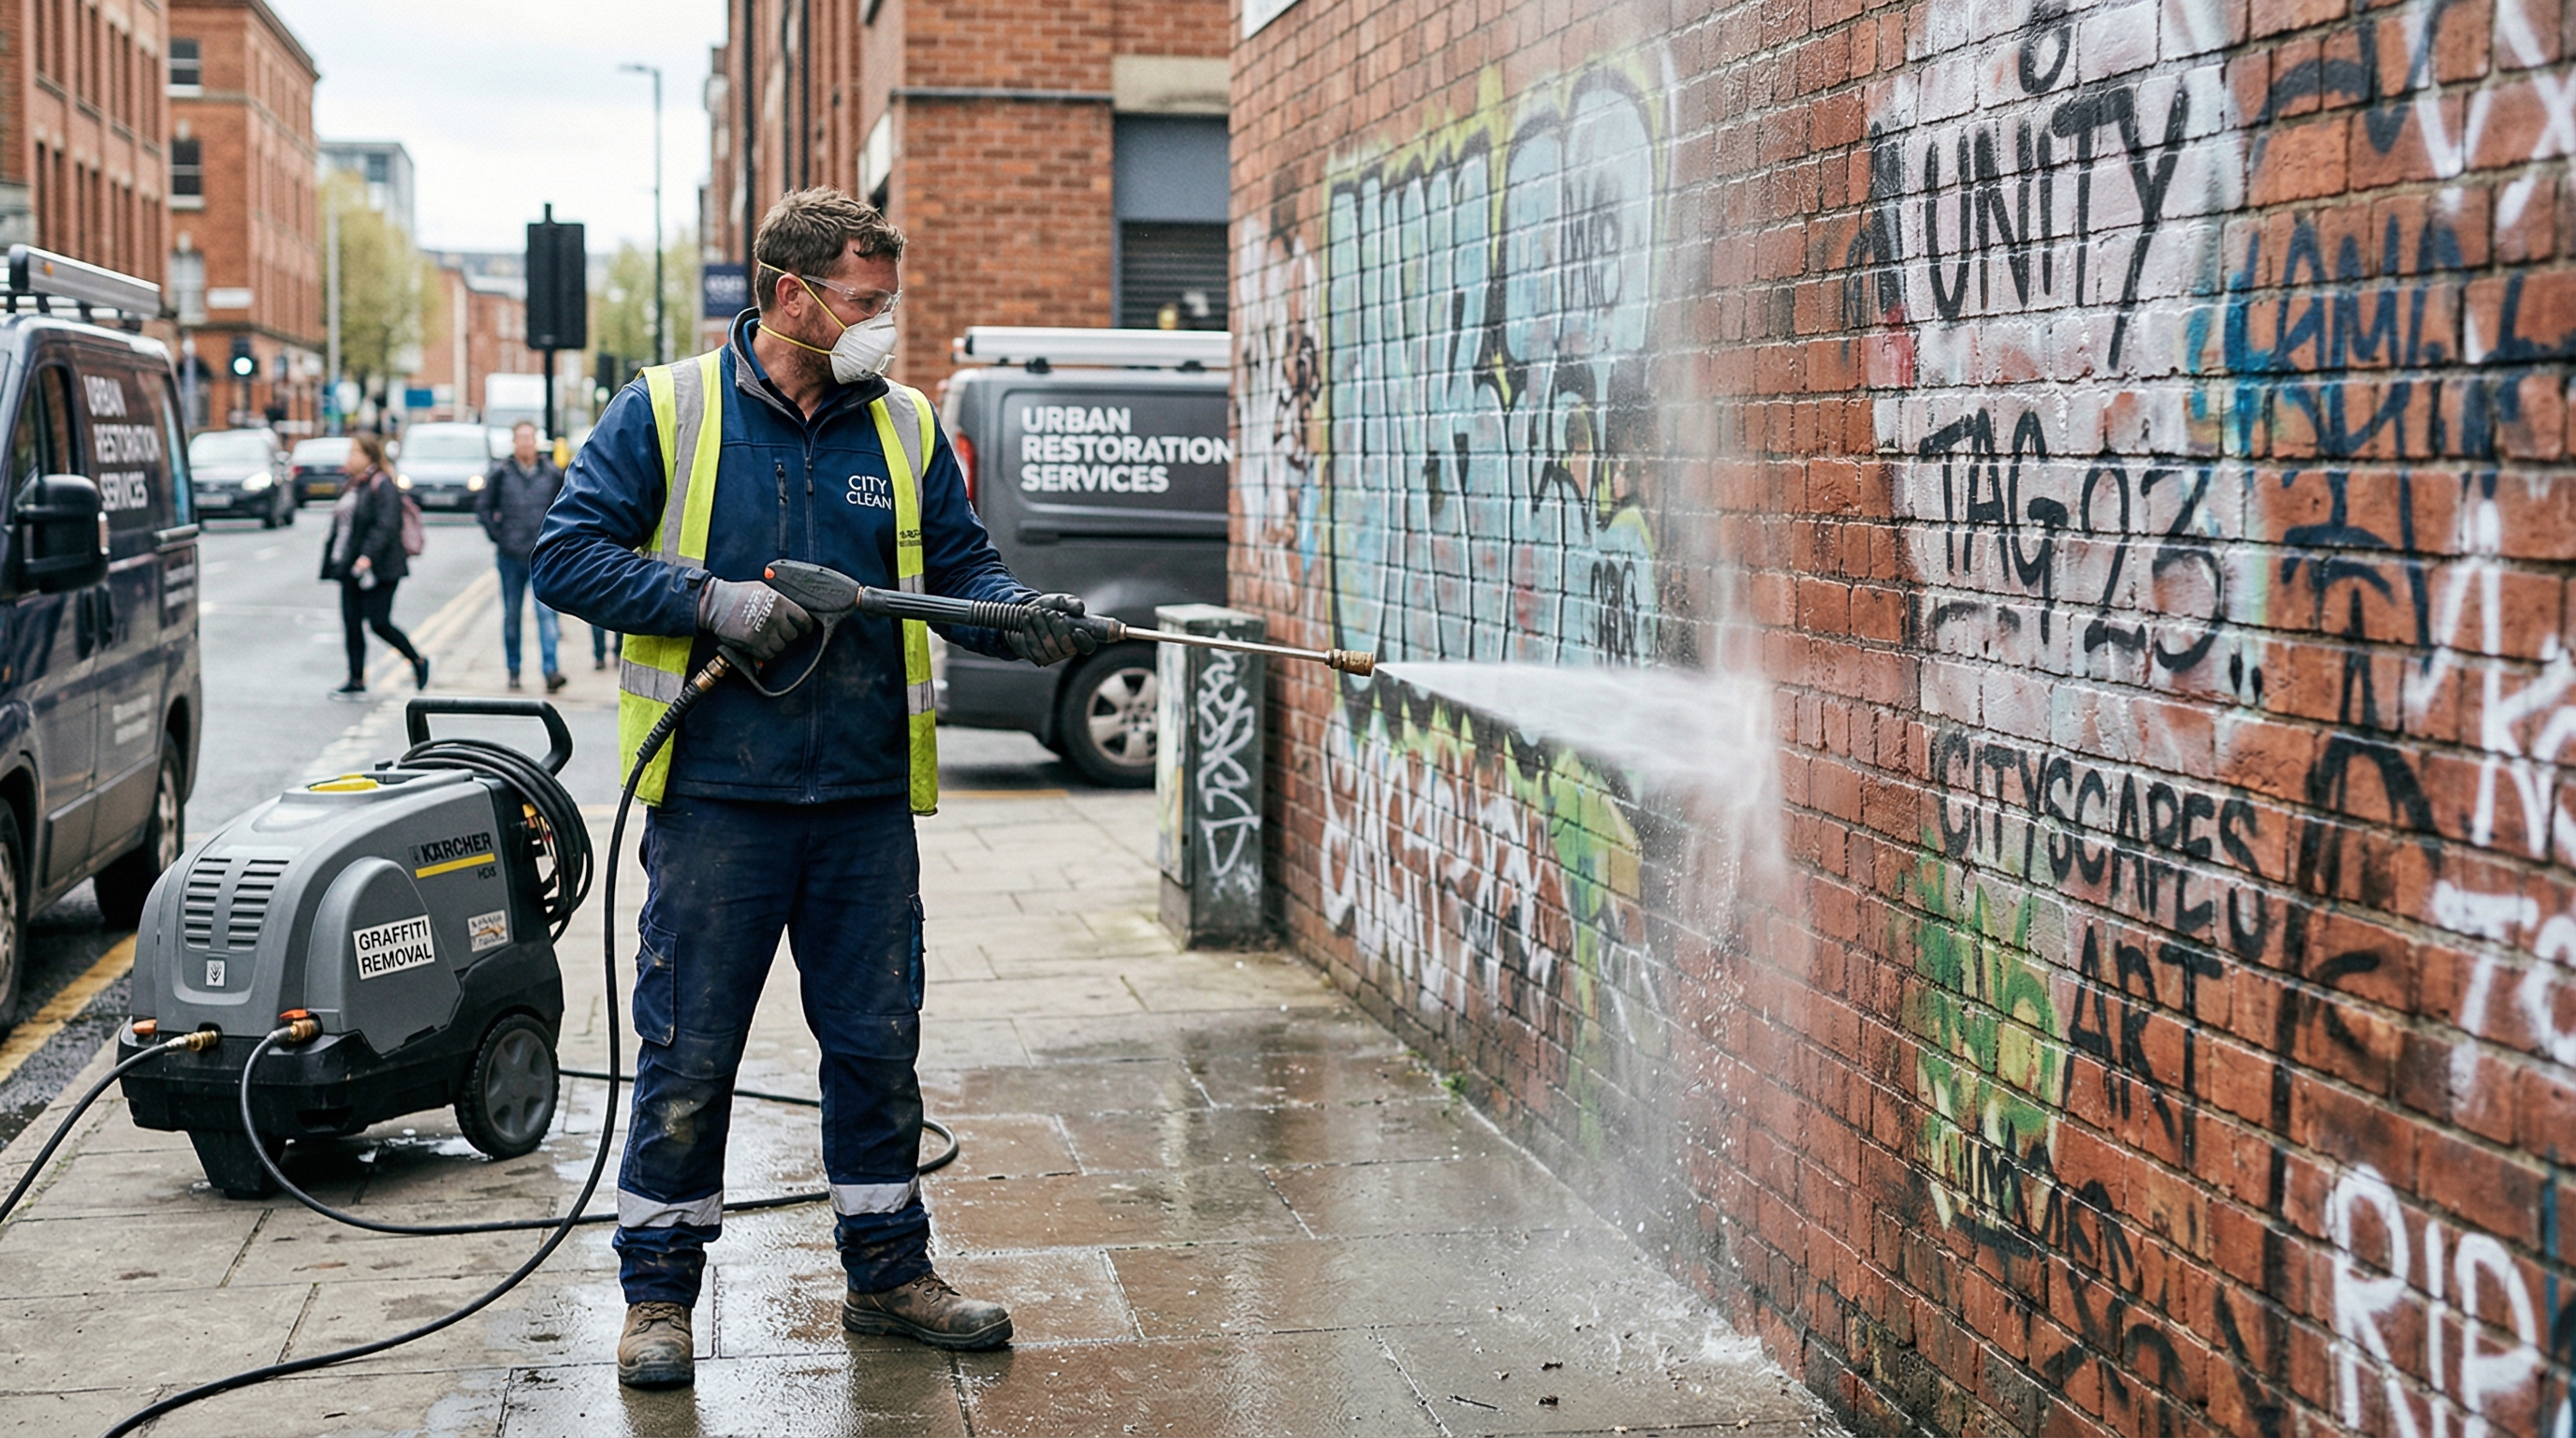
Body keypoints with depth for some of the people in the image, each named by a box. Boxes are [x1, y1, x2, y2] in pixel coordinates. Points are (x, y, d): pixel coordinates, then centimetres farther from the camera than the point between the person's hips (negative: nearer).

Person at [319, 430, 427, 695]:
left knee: (379, 622, -8)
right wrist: (333, 560, 17)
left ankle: (419, 661, 12)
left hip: (378, 569, -9)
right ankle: (357, 680, 9)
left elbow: (385, 526, -21)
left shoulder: (382, 486, -11)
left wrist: (368, 556, -29)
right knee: (351, 624, 5)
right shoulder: (351, 485, 15)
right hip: (350, 569, 9)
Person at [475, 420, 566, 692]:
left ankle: (551, 669, -16)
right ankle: (513, 670, 18)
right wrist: (497, 535, 2)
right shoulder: (500, 473, 2)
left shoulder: (552, 473, 4)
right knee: (511, 615, 8)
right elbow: (483, 507, 9)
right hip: (511, 555, 1)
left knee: (546, 611, -11)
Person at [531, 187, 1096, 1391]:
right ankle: (658, 1292, 17)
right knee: (688, 1052, 3)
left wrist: (1028, 619, -10)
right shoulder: (666, 412, -1)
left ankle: (888, 1271, 26)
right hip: (716, 795, -3)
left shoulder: (905, 429, 9)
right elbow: (567, 555, -3)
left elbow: (961, 569, 11)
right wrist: (713, 600, -15)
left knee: (878, 1042, 11)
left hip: (867, 798, 4)